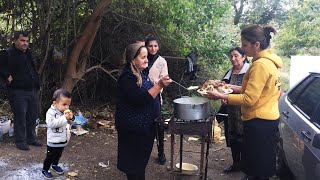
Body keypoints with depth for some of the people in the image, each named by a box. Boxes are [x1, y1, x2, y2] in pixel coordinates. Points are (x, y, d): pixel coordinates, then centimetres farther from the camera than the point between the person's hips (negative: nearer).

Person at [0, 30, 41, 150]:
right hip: (18, 92, -7)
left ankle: (31, 139, 26)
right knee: (20, 117, -3)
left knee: (32, 116, 12)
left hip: (32, 91, 7)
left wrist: (37, 85, 17)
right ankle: (20, 141, 9)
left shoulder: (29, 53, 15)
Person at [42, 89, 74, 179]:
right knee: (50, 157, 8)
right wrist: (64, 118, -35)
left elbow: (70, 123, 8)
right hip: (53, 141, -7)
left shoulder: (66, 112, -1)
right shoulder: (51, 112, -21)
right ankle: (45, 170, 27)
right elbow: (51, 124, -34)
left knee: (58, 155, 25)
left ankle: (55, 165, 48)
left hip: (63, 140, 7)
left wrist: (70, 118, -15)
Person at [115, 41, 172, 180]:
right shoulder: (127, 77, -20)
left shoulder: (142, 73, 9)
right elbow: (140, 99, -31)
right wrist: (159, 85, -33)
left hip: (146, 125, 9)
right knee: (135, 161, 3)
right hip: (134, 128, -9)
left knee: (142, 158, 20)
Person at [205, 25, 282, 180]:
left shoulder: (260, 65, -21)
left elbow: (249, 99, -22)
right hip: (268, 119, 10)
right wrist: (233, 87, 10)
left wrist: (221, 96, -17)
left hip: (259, 122, -10)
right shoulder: (269, 61, 9)